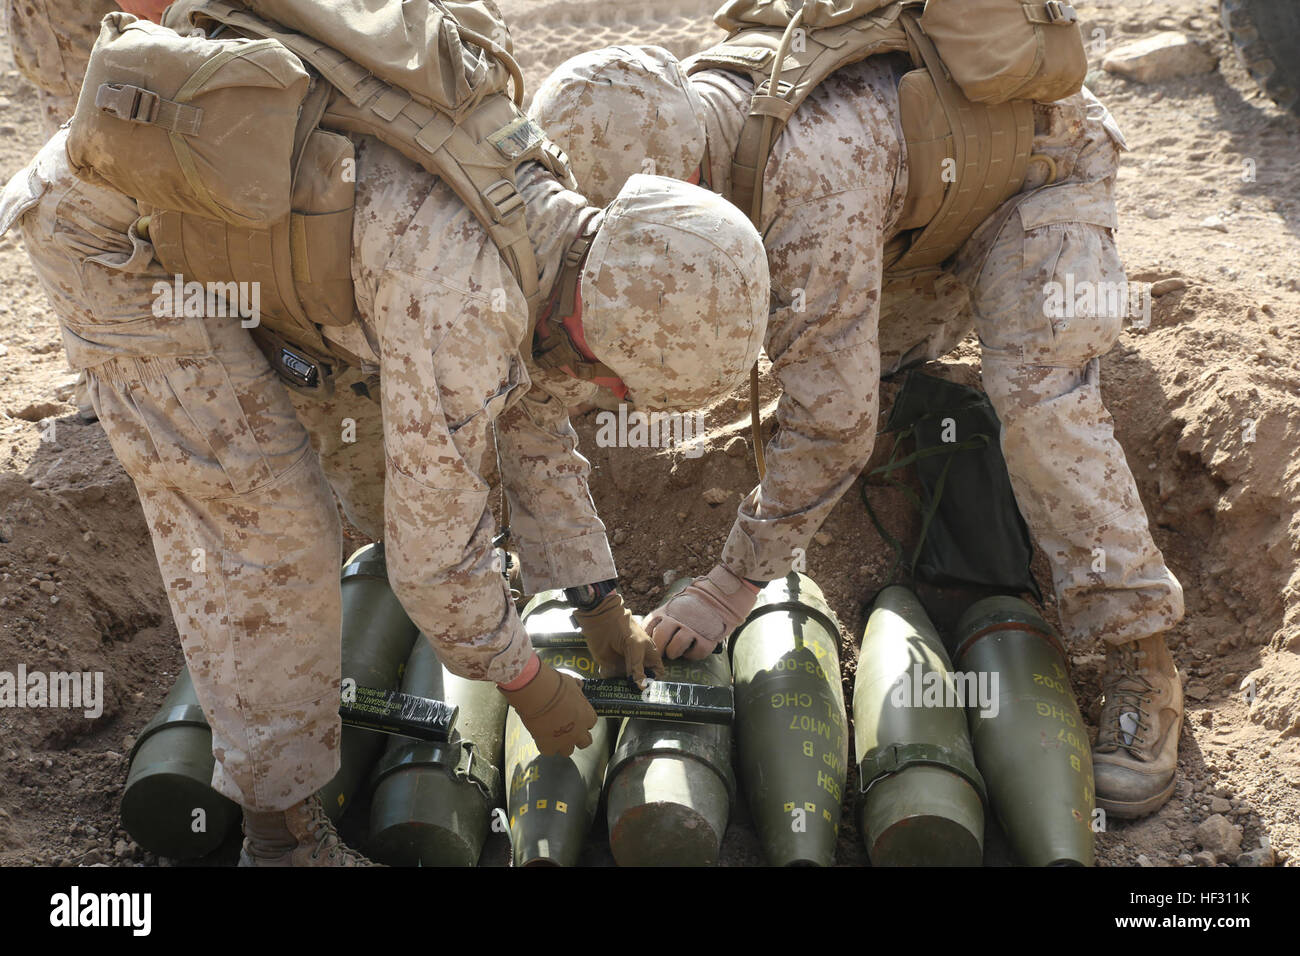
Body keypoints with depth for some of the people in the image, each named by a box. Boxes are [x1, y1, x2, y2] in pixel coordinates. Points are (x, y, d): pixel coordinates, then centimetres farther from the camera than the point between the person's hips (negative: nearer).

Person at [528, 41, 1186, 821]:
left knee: (1038, 395, -25)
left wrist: (736, 584, -32)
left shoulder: (815, 183, -44)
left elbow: (832, 416, -40)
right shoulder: (669, 127, -19)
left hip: (1037, 162, -7)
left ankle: (1142, 658, -16)